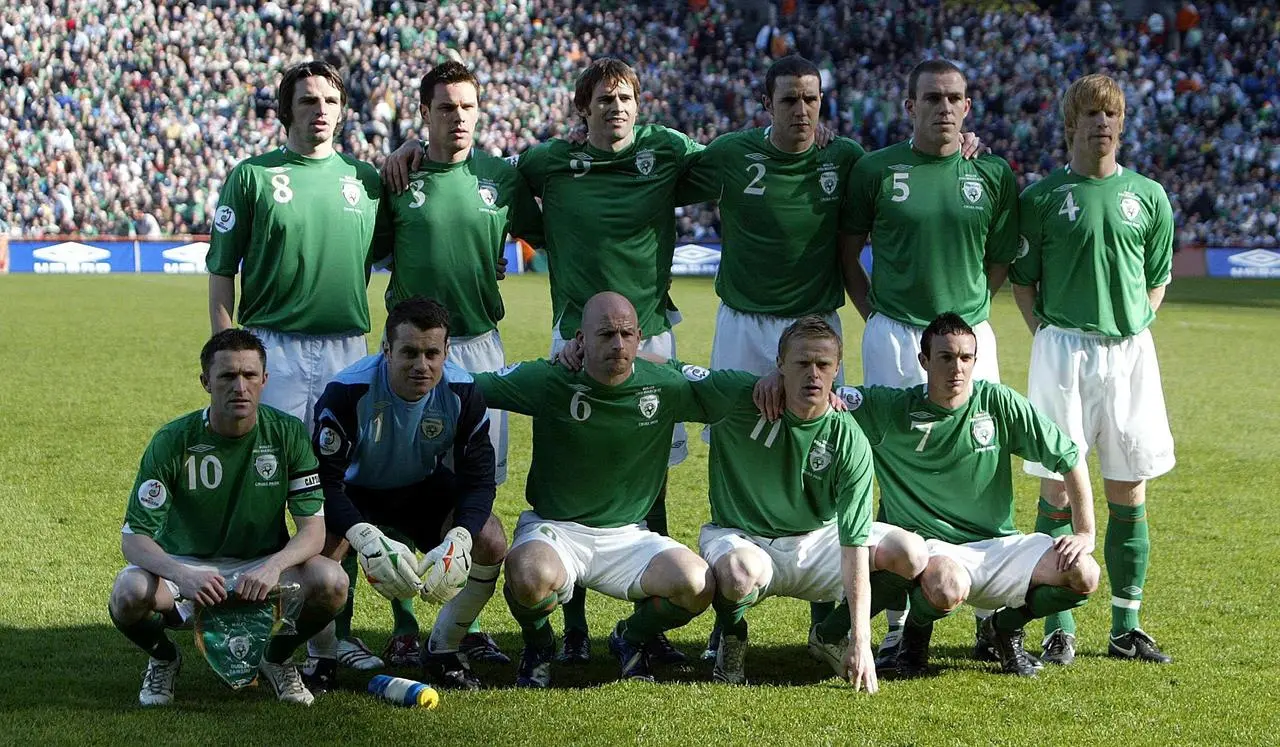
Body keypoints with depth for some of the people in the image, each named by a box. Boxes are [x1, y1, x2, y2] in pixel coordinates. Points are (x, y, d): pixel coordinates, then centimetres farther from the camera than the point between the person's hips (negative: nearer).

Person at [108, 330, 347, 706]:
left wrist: (273, 566, -36)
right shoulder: (172, 441, -15)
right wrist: (181, 575, -39)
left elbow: (313, 530, -13)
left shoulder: (288, 434, -11)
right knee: (129, 592, -34)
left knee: (331, 582, -28)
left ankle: (276, 658, 5)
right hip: (184, 565, -1)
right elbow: (134, 537, -17)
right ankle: (164, 659, 4)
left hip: (262, 566, 1)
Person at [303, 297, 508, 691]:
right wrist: (364, 536, -50)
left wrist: (459, 538, -39)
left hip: (426, 488, 3)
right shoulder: (347, 392, -31)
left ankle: (442, 654, 0)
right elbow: (324, 480, -31)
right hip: (356, 492, -2)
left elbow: (478, 478, -18)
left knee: (491, 543, -23)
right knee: (319, 546, -34)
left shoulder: (462, 392, -22)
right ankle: (322, 659, -6)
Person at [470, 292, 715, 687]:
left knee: (697, 586, -23)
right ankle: (538, 646, 3)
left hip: (627, 535, 2)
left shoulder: (664, 385, -5)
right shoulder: (549, 381, -11)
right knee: (531, 579, -37)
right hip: (553, 529, -2)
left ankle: (630, 639, 13)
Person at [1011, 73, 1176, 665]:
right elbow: (1022, 279, 8)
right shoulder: (1044, 195, 2)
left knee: (1129, 494, 4)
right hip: (1062, 349, -2)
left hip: (1129, 350, 2)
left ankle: (1126, 627, 12)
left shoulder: (1148, 196, 8)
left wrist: (1134, 326, 2)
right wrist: (1045, 332, -3)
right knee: (1057, 489, -3)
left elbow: (1157, 280, 15)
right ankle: (1059, 628, 3)